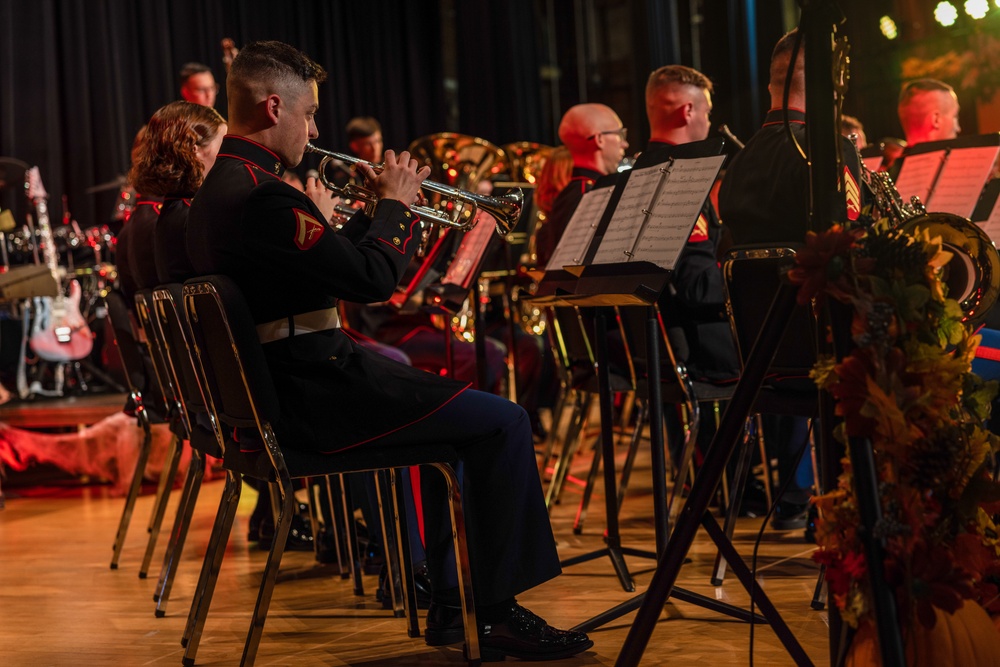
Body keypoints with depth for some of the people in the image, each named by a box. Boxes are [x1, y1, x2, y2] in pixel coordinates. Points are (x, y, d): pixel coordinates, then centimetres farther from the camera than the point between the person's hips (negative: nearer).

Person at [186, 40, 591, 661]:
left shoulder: (219, 189, 13)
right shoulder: (265, 195, -21)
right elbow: (373, 279, -21)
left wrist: (377, 211, 12)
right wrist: (397, 204, -5)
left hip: (275, 388, 11)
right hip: (316, 397, -11)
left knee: (444, 403, 27)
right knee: (504, 422, -8)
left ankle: (449, 605, 26)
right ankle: (497, 610, 0)